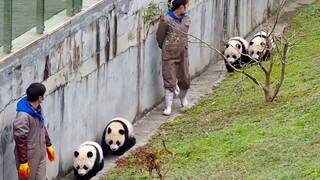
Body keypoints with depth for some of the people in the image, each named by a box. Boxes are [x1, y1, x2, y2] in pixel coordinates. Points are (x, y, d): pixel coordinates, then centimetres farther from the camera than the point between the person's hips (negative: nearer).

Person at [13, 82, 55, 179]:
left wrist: (48, 146, 22)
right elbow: (20, 141, -26)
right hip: (29, 157, -8)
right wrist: (23, 162, -24)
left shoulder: (37, 110, 1)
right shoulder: (23, 116, -28)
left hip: (40, 155, 8)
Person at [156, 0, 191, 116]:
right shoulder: (167, 20, -18)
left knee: (185, 80, 13)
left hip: (183, 55, 5)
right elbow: (159, 37, -5)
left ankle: (182, 96, 43)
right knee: (169, 81, -1)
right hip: (169, 56, -5)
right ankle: (168, 107, 8)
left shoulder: (186, 19, -1)